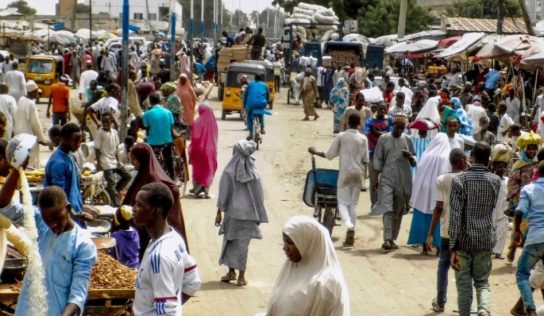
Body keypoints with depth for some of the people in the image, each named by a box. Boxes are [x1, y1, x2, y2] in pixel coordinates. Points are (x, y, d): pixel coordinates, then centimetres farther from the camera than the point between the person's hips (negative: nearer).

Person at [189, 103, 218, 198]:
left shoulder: (198, 122, -15)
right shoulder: (213, 123, -5)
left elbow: (195, 138, -13)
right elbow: (215, 138, 0)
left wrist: (191, 151, -5)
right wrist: (213, 148, 12)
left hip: (199, 149, -2)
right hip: (211, 150, 2)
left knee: (198, 169, 15)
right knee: (208, 169, 9)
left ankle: (197, 188, 24)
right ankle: (206, 190, 2)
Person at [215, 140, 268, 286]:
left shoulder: (229, 172, -8)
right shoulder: (253, 173, -4)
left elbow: (223, 194, -5)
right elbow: (258, 195, 1)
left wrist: (219, 212, 3)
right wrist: (259, 216, 9)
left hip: (232, 212, -1)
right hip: (248, 213, 1)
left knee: (230, 241, 14)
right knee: (243, 244, 4)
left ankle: (231, 272, 21)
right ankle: (241, 277, 7)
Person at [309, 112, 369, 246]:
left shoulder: (341, 136, -6)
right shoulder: (363, 139, -1)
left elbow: (329, 155, -2)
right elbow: (365, 160, 1)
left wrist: (315, 152, 12)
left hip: (345, 173, -2)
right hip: (358, 173, 2)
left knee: (343, 202, 3)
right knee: (353, 204, 8)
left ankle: (349, 225, -25)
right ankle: (351, 235, 6)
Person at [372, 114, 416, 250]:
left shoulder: (407, 140, 8)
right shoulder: (383, 139, 3)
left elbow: (414, 162, 12)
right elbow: (377, 160, 5)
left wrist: (410, 156, -10)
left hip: (403, 180, 3)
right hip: (387, 179, -3)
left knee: (399, 210, 7)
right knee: (387, 208, -14)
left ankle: (393, 239, 17)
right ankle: (387, 239, -20)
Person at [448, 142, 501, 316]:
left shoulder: (460, 179, -11)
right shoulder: (495, 180, -1)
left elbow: (455, 214, -15)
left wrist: (453, 246, -14)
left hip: (464, 240, -2)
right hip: (485, 239, 2)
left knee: (464, 285, 8)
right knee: (482, 282, 11)